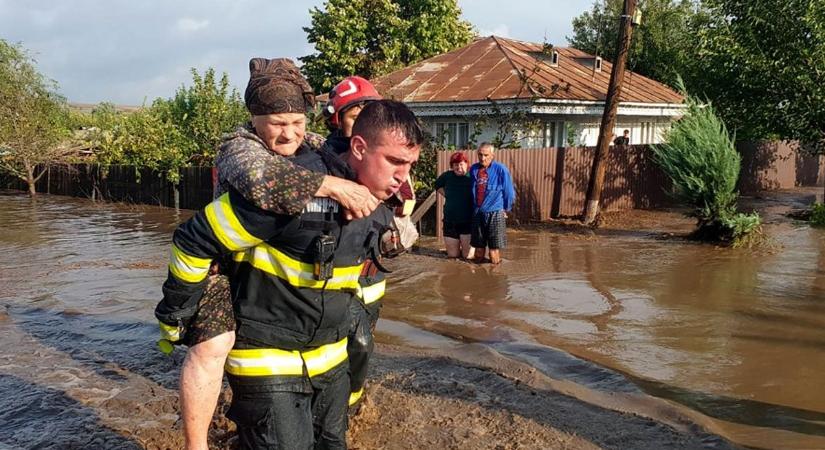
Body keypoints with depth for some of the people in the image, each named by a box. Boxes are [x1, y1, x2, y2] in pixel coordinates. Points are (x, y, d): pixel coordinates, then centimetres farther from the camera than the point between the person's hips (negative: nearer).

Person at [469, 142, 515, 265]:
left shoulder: (501, 170, -9)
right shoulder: (474, 169, 5)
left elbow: (509, 192, 0)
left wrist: (506, 210, 8)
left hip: (495, 213, -4)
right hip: (477, 213, 4)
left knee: (494, 250, -3)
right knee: (478, 248, 11)